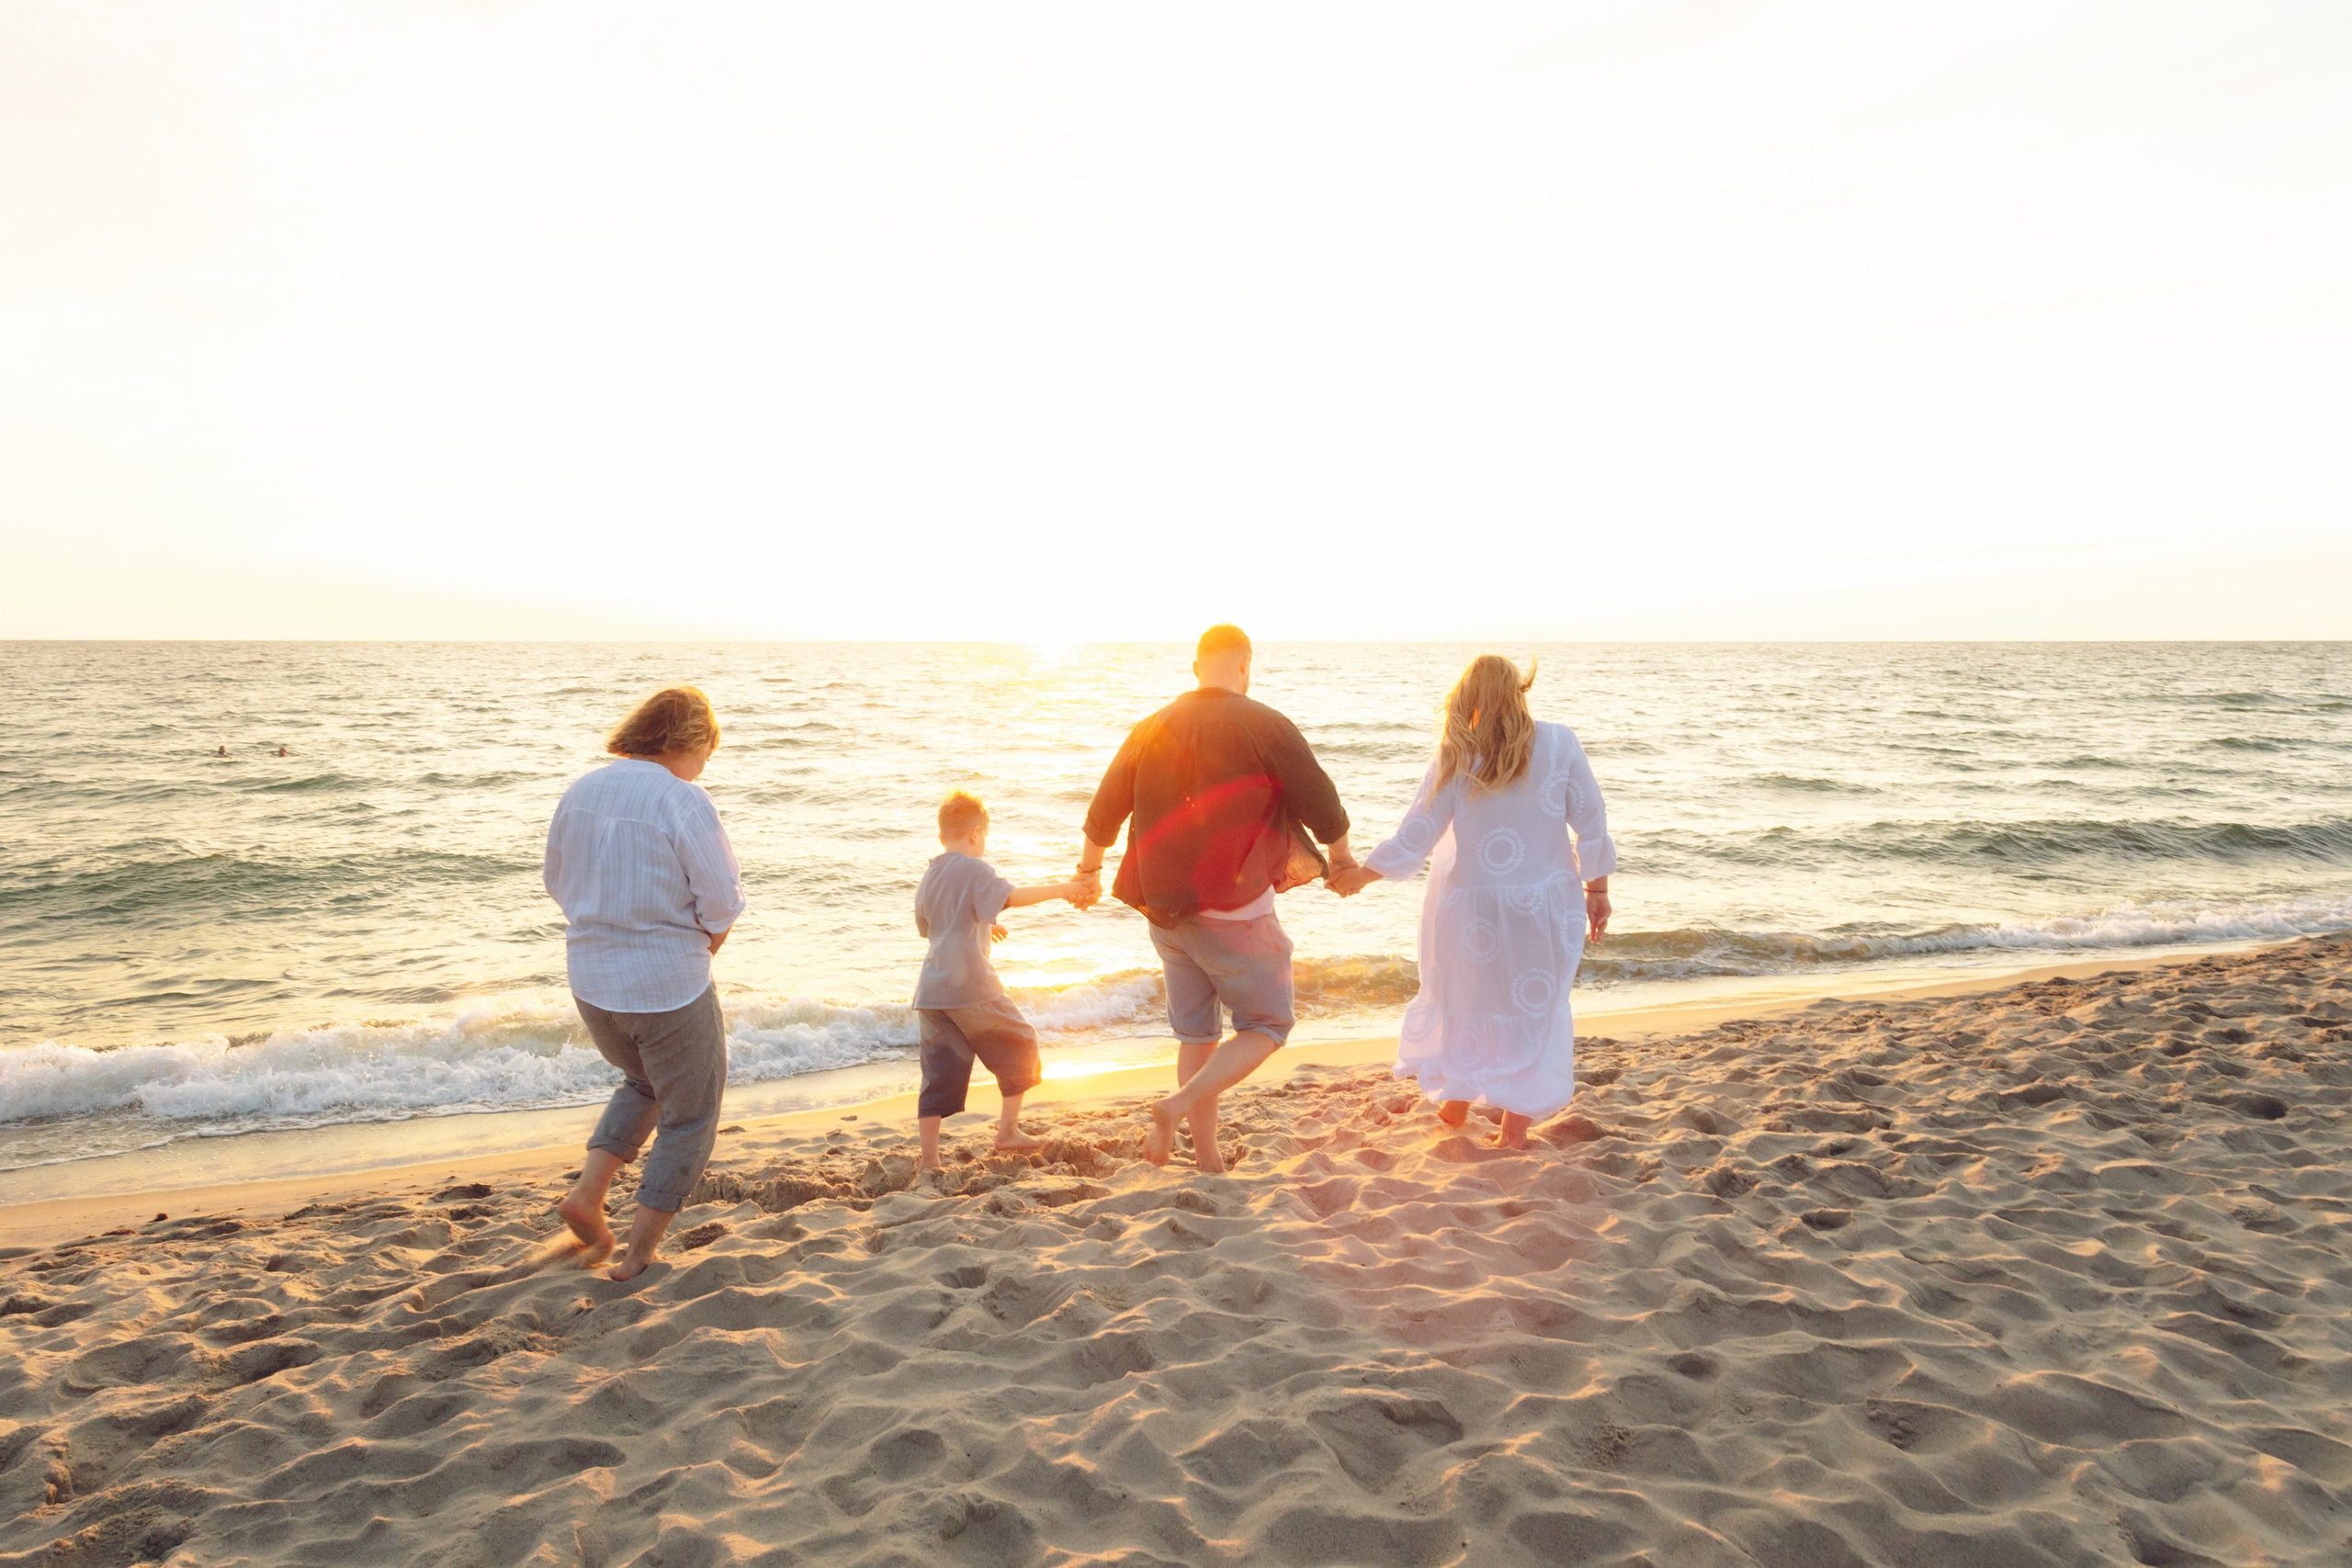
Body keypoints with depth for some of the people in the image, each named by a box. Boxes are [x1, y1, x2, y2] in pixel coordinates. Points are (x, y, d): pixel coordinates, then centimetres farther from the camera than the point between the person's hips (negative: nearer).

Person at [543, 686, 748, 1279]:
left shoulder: (580, 791, 3)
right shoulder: (682, 801, -18)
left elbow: (559, 884, 12)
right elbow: (722, 902, -16)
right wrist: (698, 954, 3)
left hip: (591, 981, 7)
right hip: (668, 988, -7)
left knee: (644, 1083, 32)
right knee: (689, 1118, 13)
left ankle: (587, 1191, 18)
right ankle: (638, 1254, 17)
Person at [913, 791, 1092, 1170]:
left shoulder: (929, 876, 19)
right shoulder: (975, 869, -5)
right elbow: (1011, 897, -21)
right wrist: (1061, 889, -15)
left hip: (931, 992, 7)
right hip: (970, 985, -7)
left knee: (939, 1074, 8)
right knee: (1019, 1044, 12)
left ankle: (929, 1160, 5)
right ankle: (1007, 1130, 15)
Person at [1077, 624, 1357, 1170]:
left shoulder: (1152, 729, 6)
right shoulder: (1266, 726, -8)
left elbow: (1106, 807, 11)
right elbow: (1320, 803, -4)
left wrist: (1090, 865, 30)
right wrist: (1342, 858, 16)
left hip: (1164, 908, 6)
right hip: (1234, 910, -5)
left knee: (1195, 1032, 17)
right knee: (1267, 1026, 10)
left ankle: (1207, 1157, 20)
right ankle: (1177, 1106, -8)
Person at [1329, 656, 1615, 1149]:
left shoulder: (1455, 758, -9)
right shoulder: (1559, 744, -8)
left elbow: (1413, 840, -10)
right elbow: (1591, 826, -6)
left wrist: (1359, 875, 1)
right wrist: (1597, 891, 6)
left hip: (1470, 908, 0)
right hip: (1544, 905, 0)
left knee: (1464, 997, 21)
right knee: (1533, 1007, 15)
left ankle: (1455, 1103, 34)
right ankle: (1515, 1125, 18)